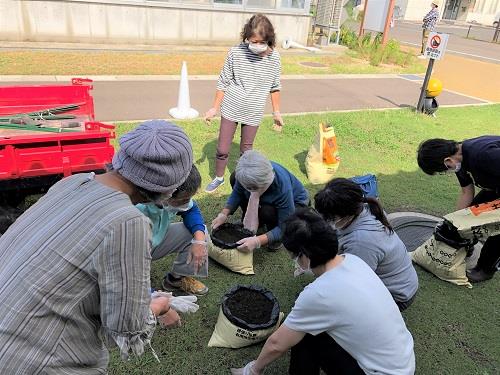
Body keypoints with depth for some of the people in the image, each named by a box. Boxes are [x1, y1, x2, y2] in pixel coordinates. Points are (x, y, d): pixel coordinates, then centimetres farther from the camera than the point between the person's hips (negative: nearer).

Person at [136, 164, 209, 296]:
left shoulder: (177, 197, -21)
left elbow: (191, 210, 0)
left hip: (156, 240, 7)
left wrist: (199, 240, -19)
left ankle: (177, 278, 8)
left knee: (199, 232, -7)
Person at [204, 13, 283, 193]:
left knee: (246, 150, 13)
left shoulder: (274, 57, -8)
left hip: (253, 113, 1)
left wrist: (276, 112, 8)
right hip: (230, 109, 0)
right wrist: (214, 108, -1)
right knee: (222, 149, 7)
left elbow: (274, 87, 5)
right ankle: (218, 178, 31)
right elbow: (223, 81, -4)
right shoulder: (236, 52, -13)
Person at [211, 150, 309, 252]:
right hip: (267, 200, 5)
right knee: (234, 178, -13)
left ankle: (276, 238, -4)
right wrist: (224, 214, -26)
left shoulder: (283, 187, -42)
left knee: (267, 211, -39)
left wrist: (257, 241, -46)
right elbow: (237, 193, -10)